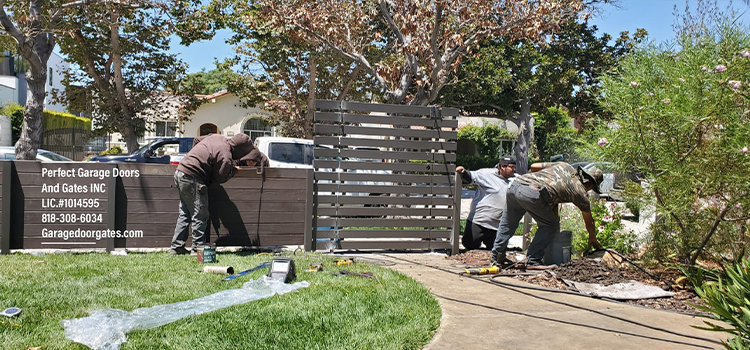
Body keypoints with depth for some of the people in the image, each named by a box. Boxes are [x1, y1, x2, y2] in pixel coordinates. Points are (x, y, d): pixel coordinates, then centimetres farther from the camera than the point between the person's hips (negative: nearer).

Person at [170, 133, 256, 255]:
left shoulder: (217, 137, 7)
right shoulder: (226, 157, -19)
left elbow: (198, 139, 23)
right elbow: (219, 178, -8)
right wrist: (234, 169, 5)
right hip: (192, 179, -10)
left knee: (185, 214, 17)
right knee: (200, 216, -1)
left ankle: (177, 247, 20)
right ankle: (198, 249, 4)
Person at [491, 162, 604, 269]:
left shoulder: (564, 165, 28)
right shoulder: (581, 192, 16)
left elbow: (534, 166, 26)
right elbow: (589, 221, 30)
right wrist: (593, 240, 47)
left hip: (515, 184, 6)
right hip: (532, 194, -6)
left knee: (507, 223, 22)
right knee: (549, 226, 14)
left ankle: (497, 258, 29)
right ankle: (532, 261, 9)